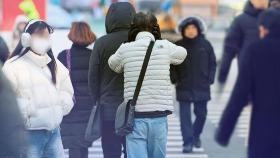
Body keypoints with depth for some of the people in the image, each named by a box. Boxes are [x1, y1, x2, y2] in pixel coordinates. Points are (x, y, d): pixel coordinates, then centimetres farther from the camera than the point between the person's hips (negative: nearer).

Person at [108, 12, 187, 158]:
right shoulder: (164, 47, 2)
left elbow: (113, 65, 20)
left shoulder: (125, 49, 0)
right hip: (159, 115, 1)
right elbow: (182, 53, 22)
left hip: (135, 116, -1)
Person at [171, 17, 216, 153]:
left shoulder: (205, 44, 1)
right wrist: (175, 79, -6)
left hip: (202, 87, 1)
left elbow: (212, 63, 8)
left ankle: (196, 135, 35)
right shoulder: (178, 46, -1)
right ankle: (188, 142, -2)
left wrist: (210, 79, -1)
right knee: (185, 115, -5)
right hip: (184, 87, -1)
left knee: (201, 114, 10)